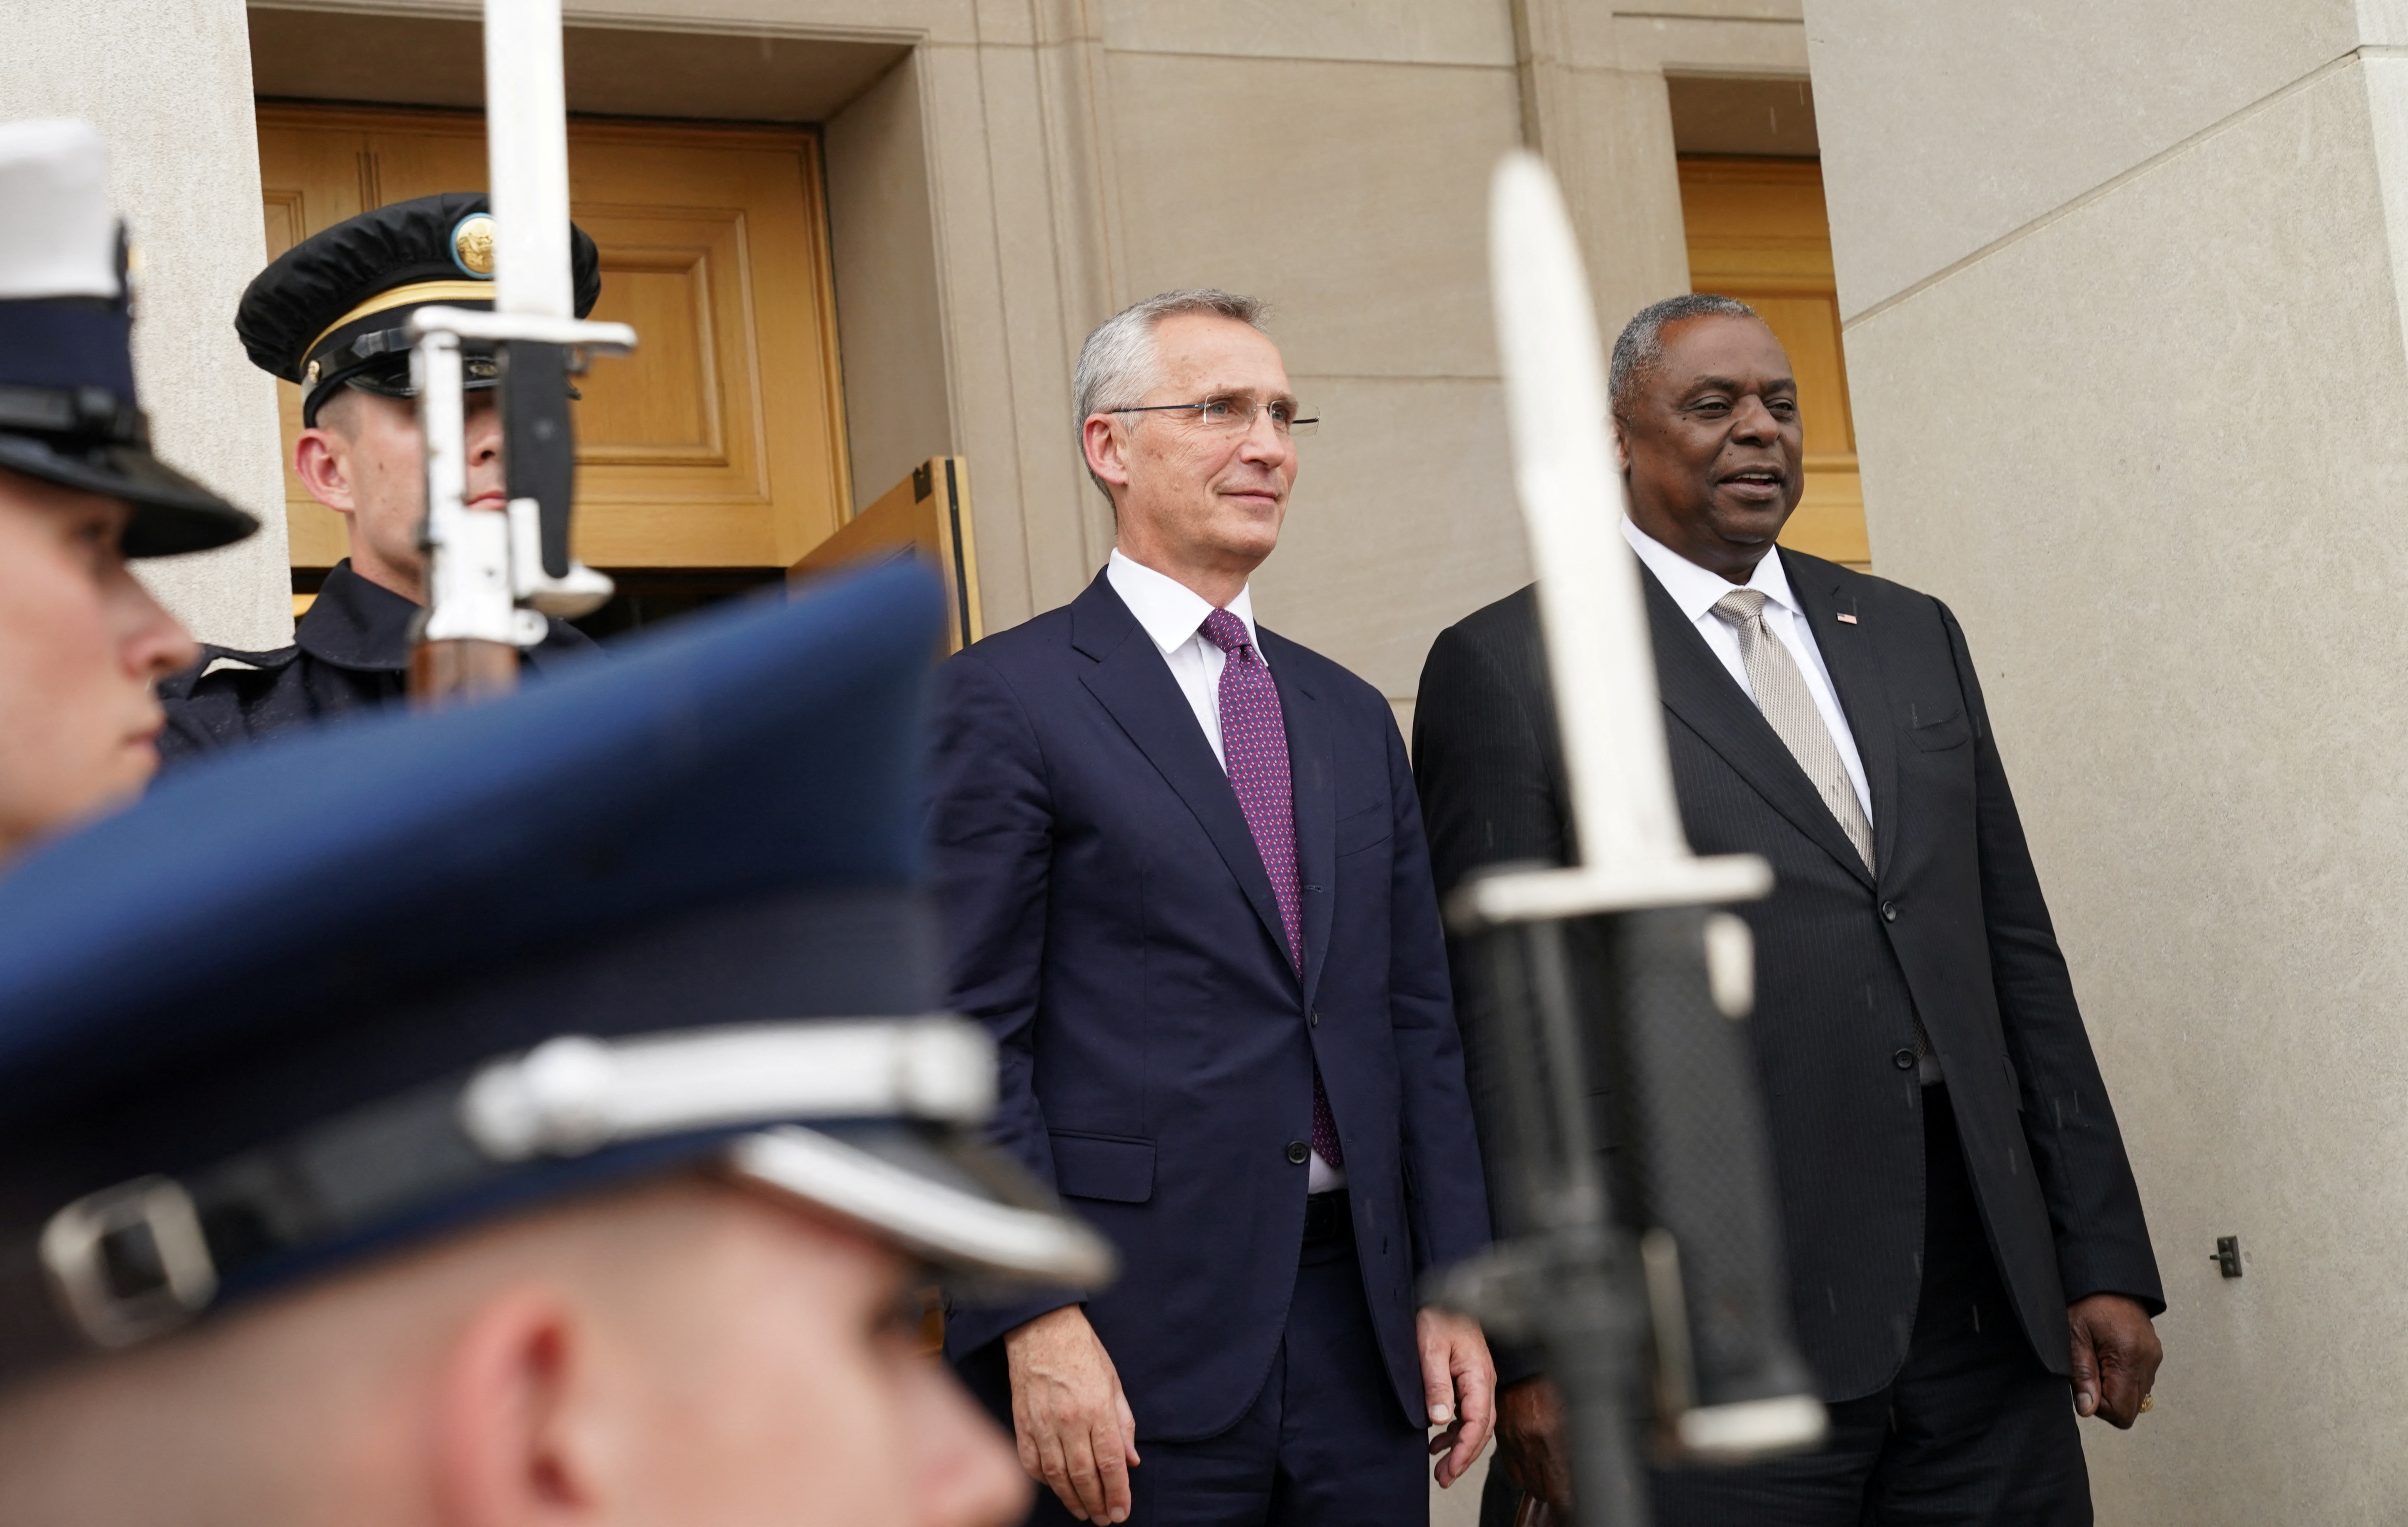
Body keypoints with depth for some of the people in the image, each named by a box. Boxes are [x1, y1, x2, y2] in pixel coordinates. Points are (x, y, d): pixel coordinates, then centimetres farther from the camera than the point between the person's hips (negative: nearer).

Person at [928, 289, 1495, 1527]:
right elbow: (967, 1040, -8)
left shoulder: (1353, 718, 17)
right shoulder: (1006, 701, -2)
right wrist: (1035, 1323, -15)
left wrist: (1452, 1287, 8)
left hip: (1358, 1330, 6)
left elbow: (1416, 1019, 16)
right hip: (1127, 1344, -5)